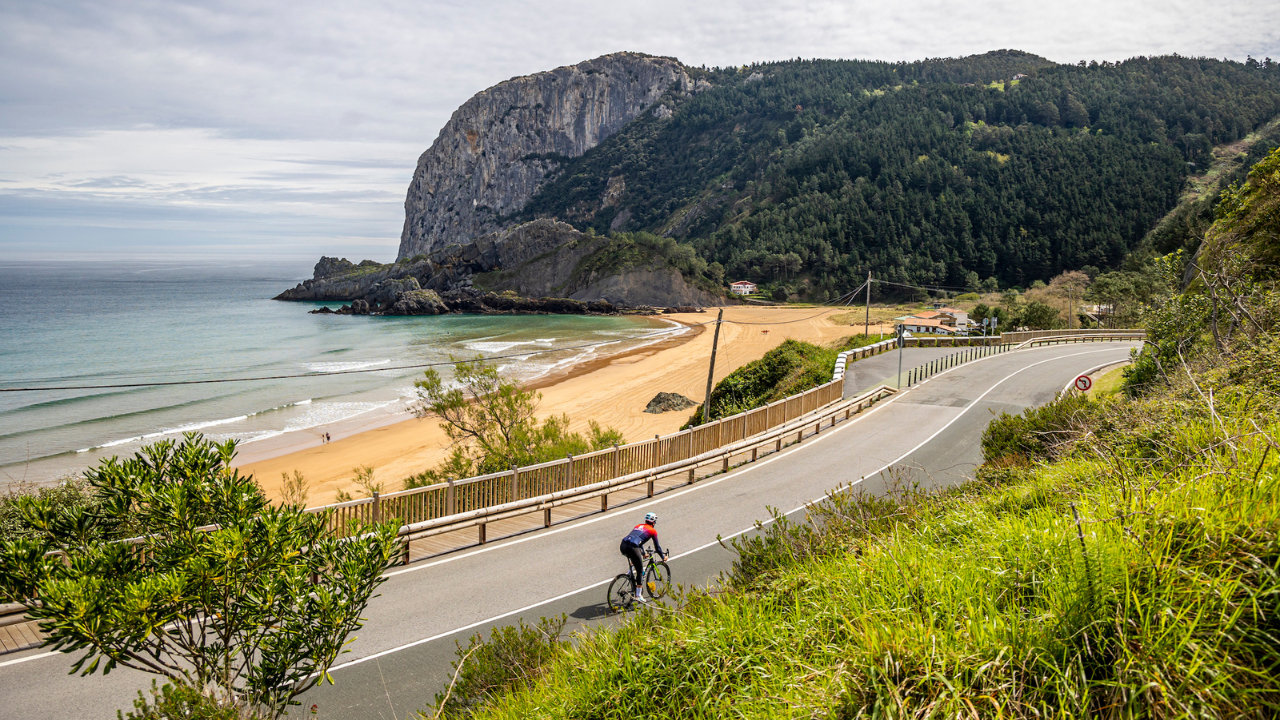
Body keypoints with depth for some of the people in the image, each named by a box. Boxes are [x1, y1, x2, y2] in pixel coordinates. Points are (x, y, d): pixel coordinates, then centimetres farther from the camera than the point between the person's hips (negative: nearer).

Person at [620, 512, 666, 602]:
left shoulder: (638, 526, 30)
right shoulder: (652, 531, 14)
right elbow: (657, 547, 19)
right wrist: (663, 556, 35)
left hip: (623, 546, 6)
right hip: (632, 548, -6)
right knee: (640, 571, 10)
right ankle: (638, 595, 12)